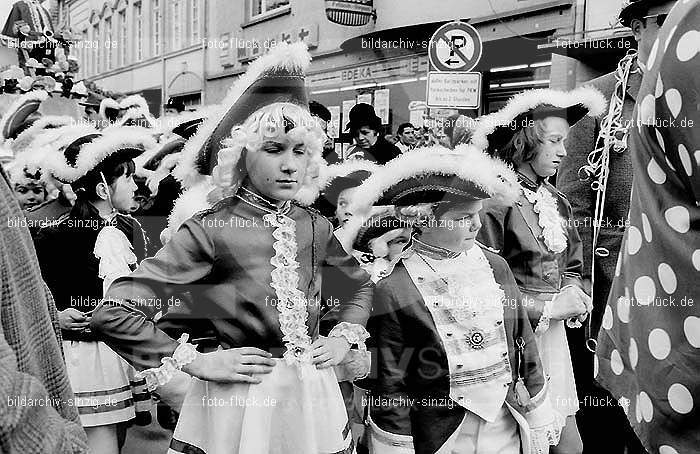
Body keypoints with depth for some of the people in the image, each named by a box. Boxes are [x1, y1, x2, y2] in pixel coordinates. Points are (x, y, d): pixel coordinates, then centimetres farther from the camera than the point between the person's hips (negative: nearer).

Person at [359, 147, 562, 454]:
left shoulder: (495, 267, -1)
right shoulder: (393, 292, -16)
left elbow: (524, 344, 7)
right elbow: (391, 385, -11)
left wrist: (540, 416, 10)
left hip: (506, 429, 5)